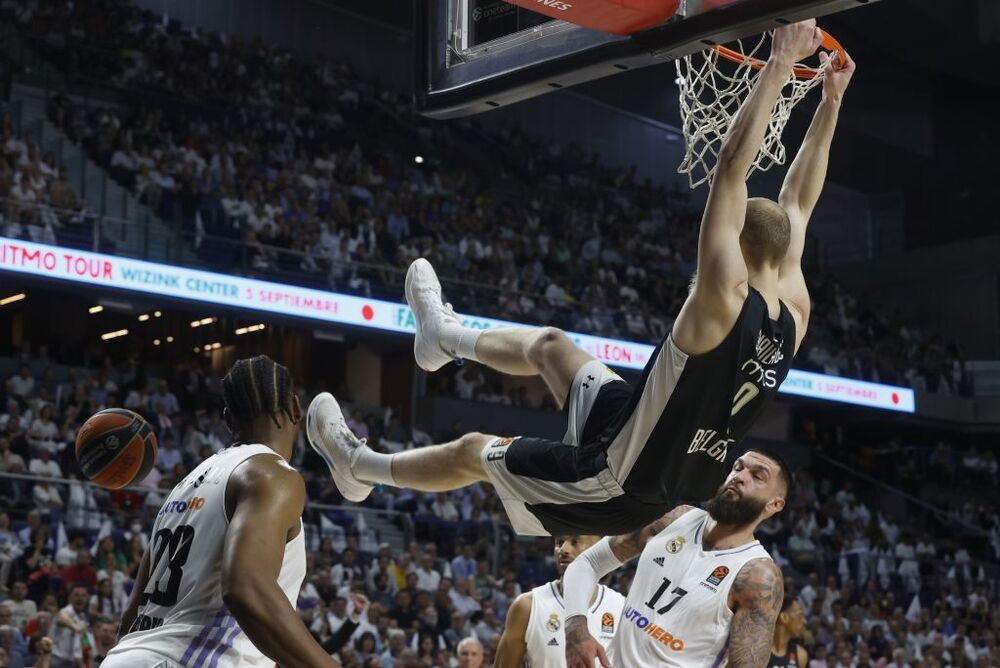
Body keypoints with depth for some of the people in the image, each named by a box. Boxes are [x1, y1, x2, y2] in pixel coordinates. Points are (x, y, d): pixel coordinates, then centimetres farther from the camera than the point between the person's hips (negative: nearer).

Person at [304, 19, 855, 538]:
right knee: (548, 345, 24)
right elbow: (796, 204, 1)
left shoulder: (724, 303, -32)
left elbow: (731, 166, -37)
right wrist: (830, 102, 2)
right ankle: (446, 337, 51)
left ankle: (361, 467, 41)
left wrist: (777, 70, -34)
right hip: (676, 481, 8)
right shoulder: (793, 314, -10)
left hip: (618, 484, -8)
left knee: (472, 451, 16)